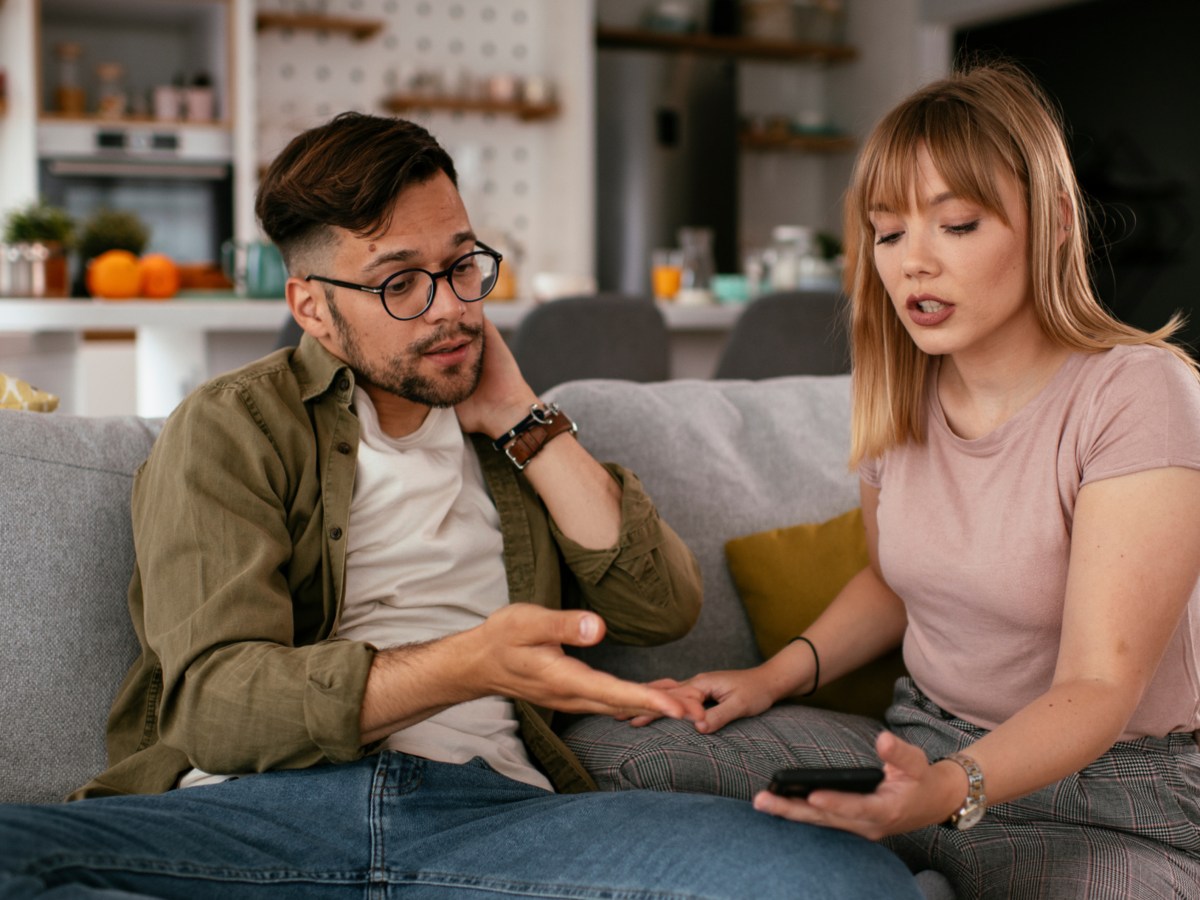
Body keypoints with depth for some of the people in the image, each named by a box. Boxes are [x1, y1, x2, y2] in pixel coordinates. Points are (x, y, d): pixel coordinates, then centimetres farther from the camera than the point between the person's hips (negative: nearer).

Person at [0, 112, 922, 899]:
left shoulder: (510, 433, 23)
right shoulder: (230, 429, 8)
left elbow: (666, 608, 11)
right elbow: (213, 699, -7)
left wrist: (522, 423, 6)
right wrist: (465, 666, -22)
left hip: (487, 805, 2)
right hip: (253, 808, -2)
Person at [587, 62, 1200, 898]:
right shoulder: (901, 392, 3)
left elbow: (1097, 686, -21)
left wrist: (951, 789, -40)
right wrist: (780, 673, 1)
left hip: (1116, 804, -4)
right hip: (921, 749, 5)